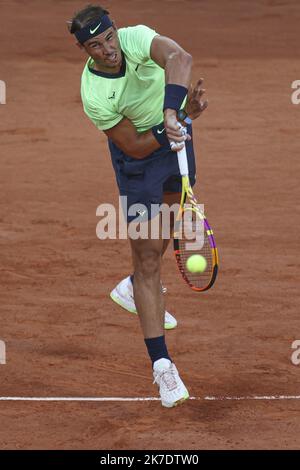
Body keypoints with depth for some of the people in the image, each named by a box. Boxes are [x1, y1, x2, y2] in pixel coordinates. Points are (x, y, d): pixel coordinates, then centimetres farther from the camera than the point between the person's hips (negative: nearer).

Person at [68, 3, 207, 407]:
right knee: (147, 252, -10)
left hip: (175, 131, 5)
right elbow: (136, 147, -23)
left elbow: (179, 58, -47)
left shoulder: (137, 38, -26)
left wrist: (172, 114, -60)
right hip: (139, 152, -5)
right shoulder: (94, 95, -29)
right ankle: (161, 365, -12)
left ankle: (134, 289, 55)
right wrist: (181, 119, -34)